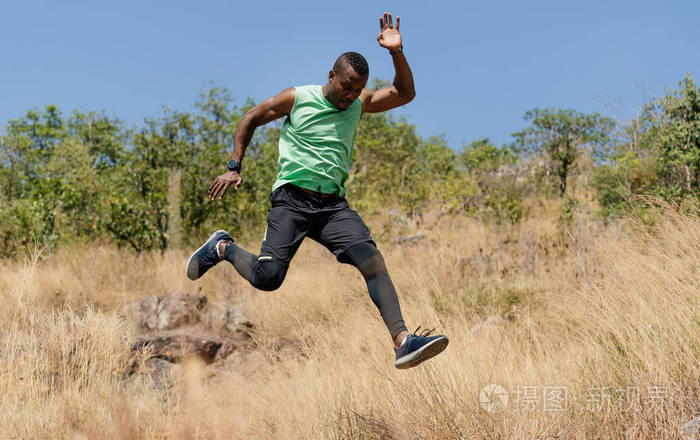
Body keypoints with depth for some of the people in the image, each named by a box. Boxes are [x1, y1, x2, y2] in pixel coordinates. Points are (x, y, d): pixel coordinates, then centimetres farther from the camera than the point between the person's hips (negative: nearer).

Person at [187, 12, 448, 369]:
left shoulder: (359, 104, 12)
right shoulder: (297, 98, 1)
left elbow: (404, 93, 7)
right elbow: (250, 119, 11)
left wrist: (396, 53, -7)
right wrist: (234, 167, 4)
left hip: (333, 203, 4)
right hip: (292, 197, -4)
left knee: (372, 260, -17)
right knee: (266, 279, -15)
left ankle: (402, 341, -24)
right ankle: (222, 248, 17)